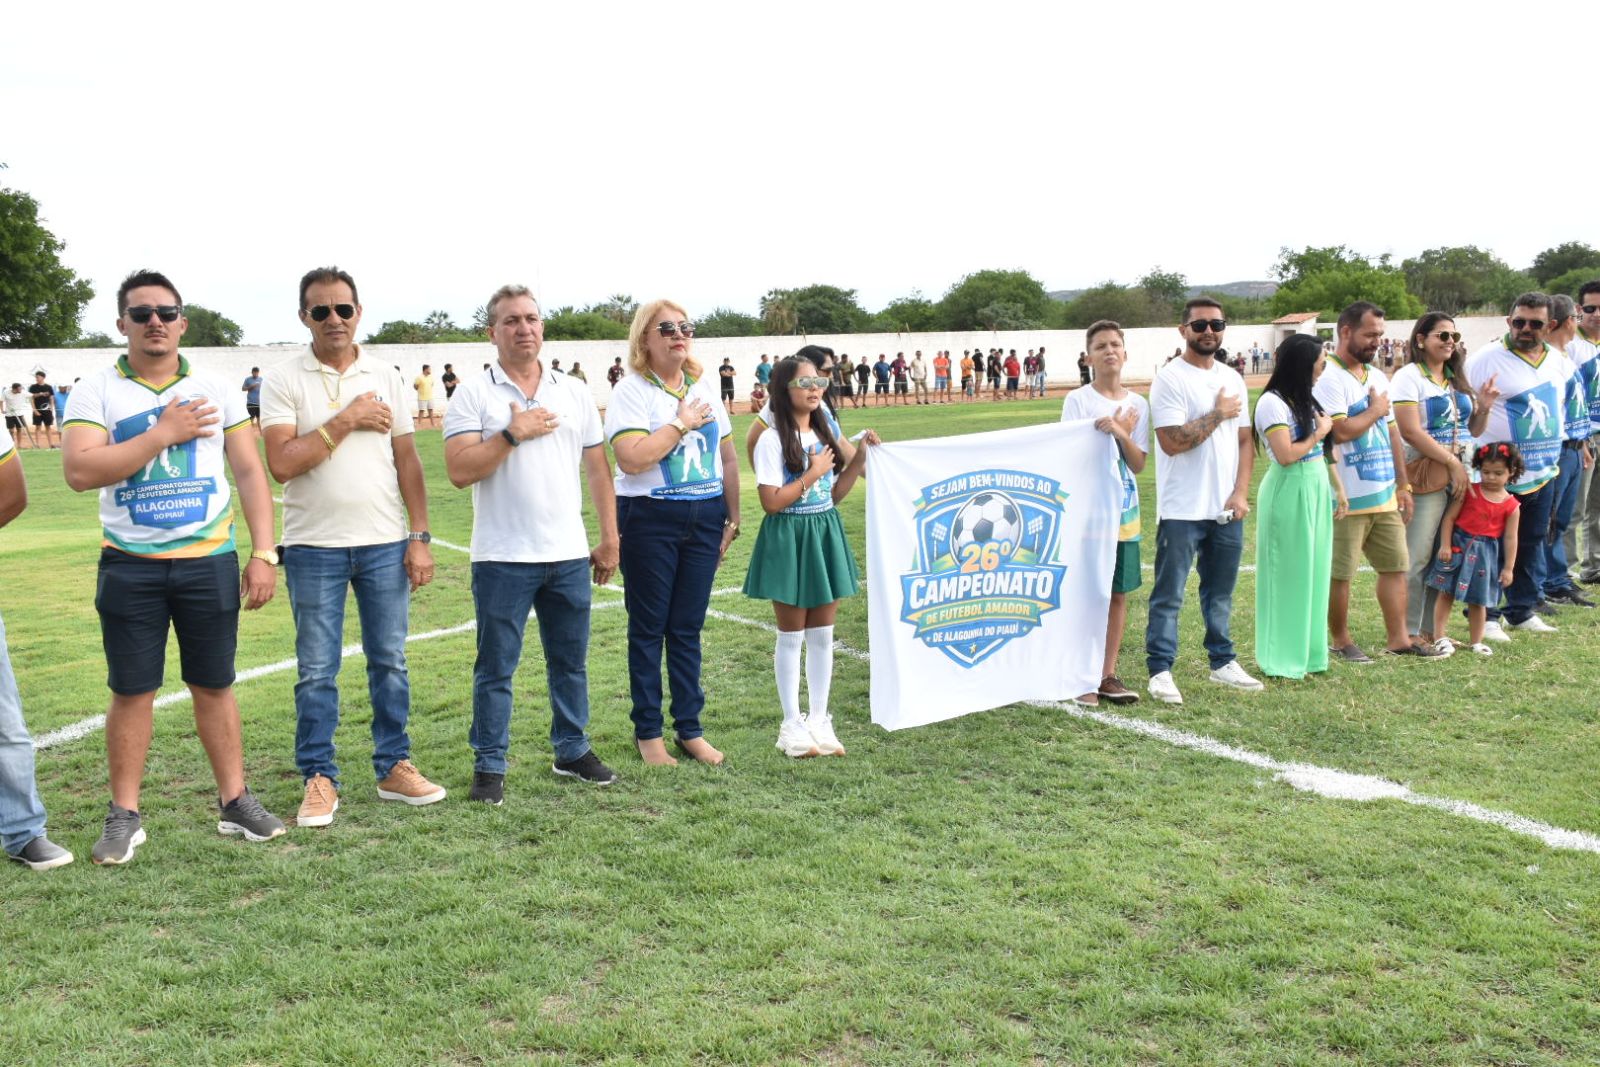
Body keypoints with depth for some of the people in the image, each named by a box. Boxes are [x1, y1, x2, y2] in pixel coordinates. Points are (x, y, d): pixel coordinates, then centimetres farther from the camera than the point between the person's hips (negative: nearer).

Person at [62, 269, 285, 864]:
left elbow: (250, 473, 5)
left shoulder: (215, 391, 5)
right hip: (130, 567, -1)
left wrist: (264, 553, -3)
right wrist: (163, 433, -17)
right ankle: (124, 816, 17)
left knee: (214, 685, 9)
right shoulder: (96, 392, -2)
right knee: (131, 691, 6)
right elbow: (78, 472, -15)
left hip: (210, 562, 1)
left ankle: (235, 801, 19)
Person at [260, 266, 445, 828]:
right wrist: (344, 421, -13)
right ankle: (319, 778, 15)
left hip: (386, 544, 3)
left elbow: (408, 461, 6)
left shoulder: (386, 379, 7)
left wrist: (420, 536, 1)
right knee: (317, 670, 4)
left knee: (390, 661, 8)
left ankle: (393, 768, 20)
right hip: (314, 547, -2)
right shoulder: (283, 381, -2)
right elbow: (281, 463, -13)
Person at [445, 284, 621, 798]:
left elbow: (597, 469, 11)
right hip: (503, 559, -3)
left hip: (570, 555, 4)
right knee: (496, 668, 4)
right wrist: (514, 433, -17)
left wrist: (609, 538, 8)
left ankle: (573, 750, 27)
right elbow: (459, 471, -13)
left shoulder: (575, 393, 9)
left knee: (571, 661, 13)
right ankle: (489, 766, 15)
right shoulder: (474, 396, -3)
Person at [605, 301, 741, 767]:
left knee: (688, 628, 9)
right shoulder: (631, 391, -7)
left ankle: (690, 729, 17)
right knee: (649, 627, 4)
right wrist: (682, 423, -13)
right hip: (650, 520, -5)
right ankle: (647, 732, 15)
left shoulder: (705, 390, 11)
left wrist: (732, 520, 12)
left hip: (704, 519, 5)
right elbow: (631, 458, -21)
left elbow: (728, 458, 15)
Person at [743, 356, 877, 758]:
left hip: (826, 534, 6)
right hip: (789, 538, -6)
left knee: (823, 634, 10)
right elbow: (771, 502, -17)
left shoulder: (826, 431, 8)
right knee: (791, 636, 3)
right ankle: (792, 725, 14)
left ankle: (819, 720, 20)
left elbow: (833, 494, 12)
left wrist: (860, 458, 2)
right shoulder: (772, 439, -11)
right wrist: (812, 473, -13)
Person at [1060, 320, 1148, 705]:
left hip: (1125, 511, 4)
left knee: (1118, 594, 7)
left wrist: (1121, 435, -17)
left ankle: (1108, 674, 16)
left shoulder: (1137, 404, 6)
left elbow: (1138, 465, 1)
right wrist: (1114, 432, -16)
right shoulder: (1077, 401, -4)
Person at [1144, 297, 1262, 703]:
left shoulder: (1233, 380, 11)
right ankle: (1160, 670, 5)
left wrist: (1240, 493, -1)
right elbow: (1172, 442, -19)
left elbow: (1244, 441, 12)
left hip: (1227, 509, 6)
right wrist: (1219, 414, -9)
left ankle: (1223, 662, 27)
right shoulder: (1170, 380, -9)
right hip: (1182, 511, -6)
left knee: (1220, 593, 16)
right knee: (1169, 596, -1)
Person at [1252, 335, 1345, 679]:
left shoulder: (1306, 400, 13)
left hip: (1316, 491, 8)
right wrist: (1320, 432, -7)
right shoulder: (1272, 402, -13)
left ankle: (1308, 652, 18)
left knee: (1313, 572, 10)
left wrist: (1338, 489, 14)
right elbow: (1286, 455, -19)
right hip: (1289, 492, -8)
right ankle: (1284, 659, 5)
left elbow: (1325, 449, 16)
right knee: (1289, 575, -3)